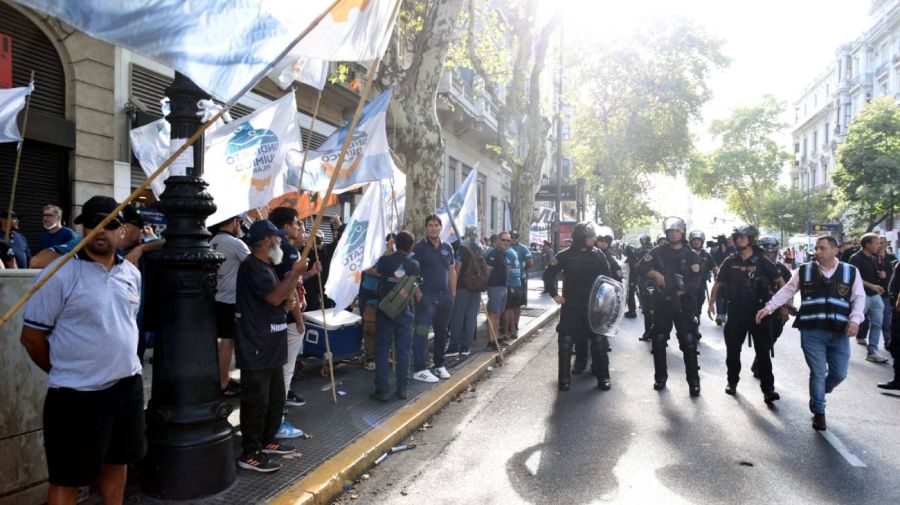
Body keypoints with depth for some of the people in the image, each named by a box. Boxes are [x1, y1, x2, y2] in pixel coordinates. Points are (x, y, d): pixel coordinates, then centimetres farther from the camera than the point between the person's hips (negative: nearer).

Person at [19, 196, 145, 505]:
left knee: (117, 461, 20)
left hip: (128, 386, 6)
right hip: (77, 394, -5)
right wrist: (64, 372, 2)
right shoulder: (59, 275, -12)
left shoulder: (132, 274, 6)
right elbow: (31, 336, -8)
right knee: (67, 479, 6)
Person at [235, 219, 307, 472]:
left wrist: (287, 300, 3)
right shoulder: (252, 266, -15)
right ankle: (250, 454, 6)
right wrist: (295, 273, -15)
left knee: (276, 398, 18)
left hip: (272, 347, 10)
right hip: (255, 349, -10)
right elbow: (274, 297, -22)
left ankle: (267, 441, 31)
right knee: (256, 401, -3)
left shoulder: (267, 266, 17)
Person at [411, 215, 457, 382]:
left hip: (444, 297, 6)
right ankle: (419, 369, -5)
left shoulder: (447, 247, 11)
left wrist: (453, 293, 12)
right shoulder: (419, 247, -5)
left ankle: (439, 365, 27)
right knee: (421, 332, -8)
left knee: (442, 331, 14)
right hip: (426, 297, -6)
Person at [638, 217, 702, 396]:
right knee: (659, 341, 7)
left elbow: (696, 279, -4)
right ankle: (660, 377, 20)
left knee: (689, 343, -5)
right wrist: (655, 274, -18)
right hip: (662, 302, 1)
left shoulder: (691, 255, 4)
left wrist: (682, 291, -17)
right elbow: (642, 267, -2)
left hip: (684, 303, -1)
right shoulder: (658, 251, 6)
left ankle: (693, 381, 2)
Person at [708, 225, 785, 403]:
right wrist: (712, 303, 4)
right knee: (732, 349, 10)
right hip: (736, 311, 3)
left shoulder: (762, 261, -4)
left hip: (759, 311, -3)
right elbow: (718, 283, 11)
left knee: (763, 351, -1)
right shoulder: (730, 262, 4)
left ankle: (768, 389, 2)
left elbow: (780, 282, 2)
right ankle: (732, 382, 27)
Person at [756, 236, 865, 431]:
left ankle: (817, 395, 36)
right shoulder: (804, 270, 3)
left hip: (839, 332, 2)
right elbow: (787, 291, 6)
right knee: (818, 373, 0)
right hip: (812, 331, -1)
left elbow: (859, 298, 4)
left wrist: (855, 320, -11)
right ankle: (818, 412, 17)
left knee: (839, 373, 6)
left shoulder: (851, 272, 4)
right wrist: (768, 307, -4)